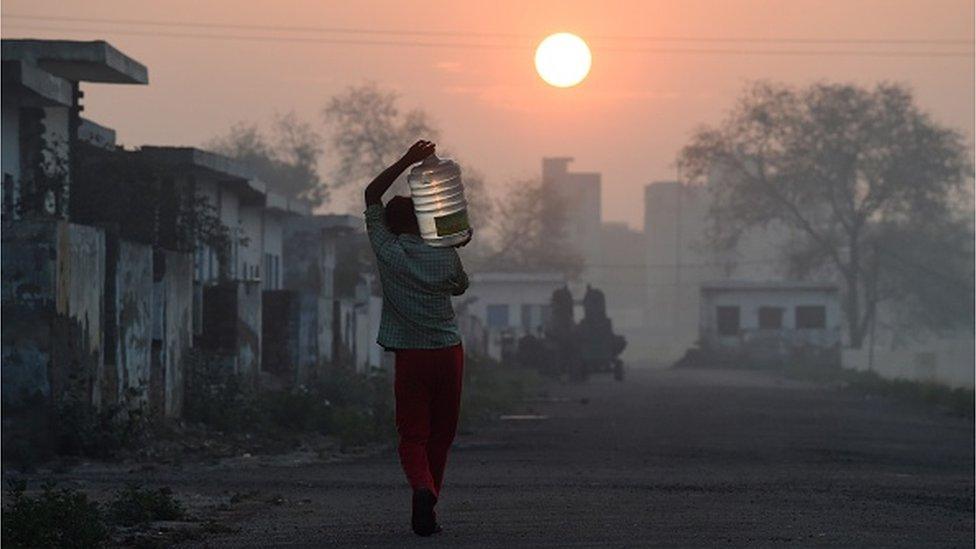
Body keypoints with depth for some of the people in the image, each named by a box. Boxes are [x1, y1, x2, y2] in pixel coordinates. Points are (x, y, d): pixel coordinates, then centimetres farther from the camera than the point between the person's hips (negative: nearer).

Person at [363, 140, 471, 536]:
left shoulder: (388, 252, -4)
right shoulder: (445, 256, -1)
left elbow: (372, 195, 6)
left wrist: (407, 161, 5)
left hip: (410, 356, -2)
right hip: (449, 352, 2)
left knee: (413, 436, 0)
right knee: (441, 435, 13)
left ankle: (423, 488, -28)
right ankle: (427, 509, 17)